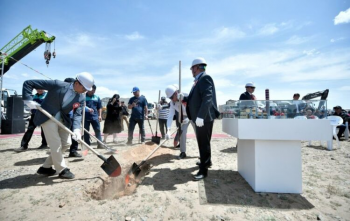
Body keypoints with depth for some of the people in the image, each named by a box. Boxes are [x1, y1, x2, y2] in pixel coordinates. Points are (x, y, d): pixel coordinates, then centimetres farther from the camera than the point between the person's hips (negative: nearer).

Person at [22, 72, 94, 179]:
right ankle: (62, 170, 9)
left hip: (63, 120, 7)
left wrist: (76, 129, -27)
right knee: (56, 144, -8)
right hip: (48, 117, -6)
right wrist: (28, 100, -19)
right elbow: (28, 83, -12)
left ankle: (46, 167, 23)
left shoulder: (81, 98, -4)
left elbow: (77, 114, -10)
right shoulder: (58, 84, -18)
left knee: (66, 143, 7)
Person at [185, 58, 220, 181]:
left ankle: (203, 170, 8)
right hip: (199, 117, 10)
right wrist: (183, 98, 27)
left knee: (204, 143, -3)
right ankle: (207, 161, 40)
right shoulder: (199, 80, 17)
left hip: (204, 118, -10)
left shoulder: (205, 78, -13)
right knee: (202, 142, 21)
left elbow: (207, 97, -25)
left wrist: (200, 116, -31)